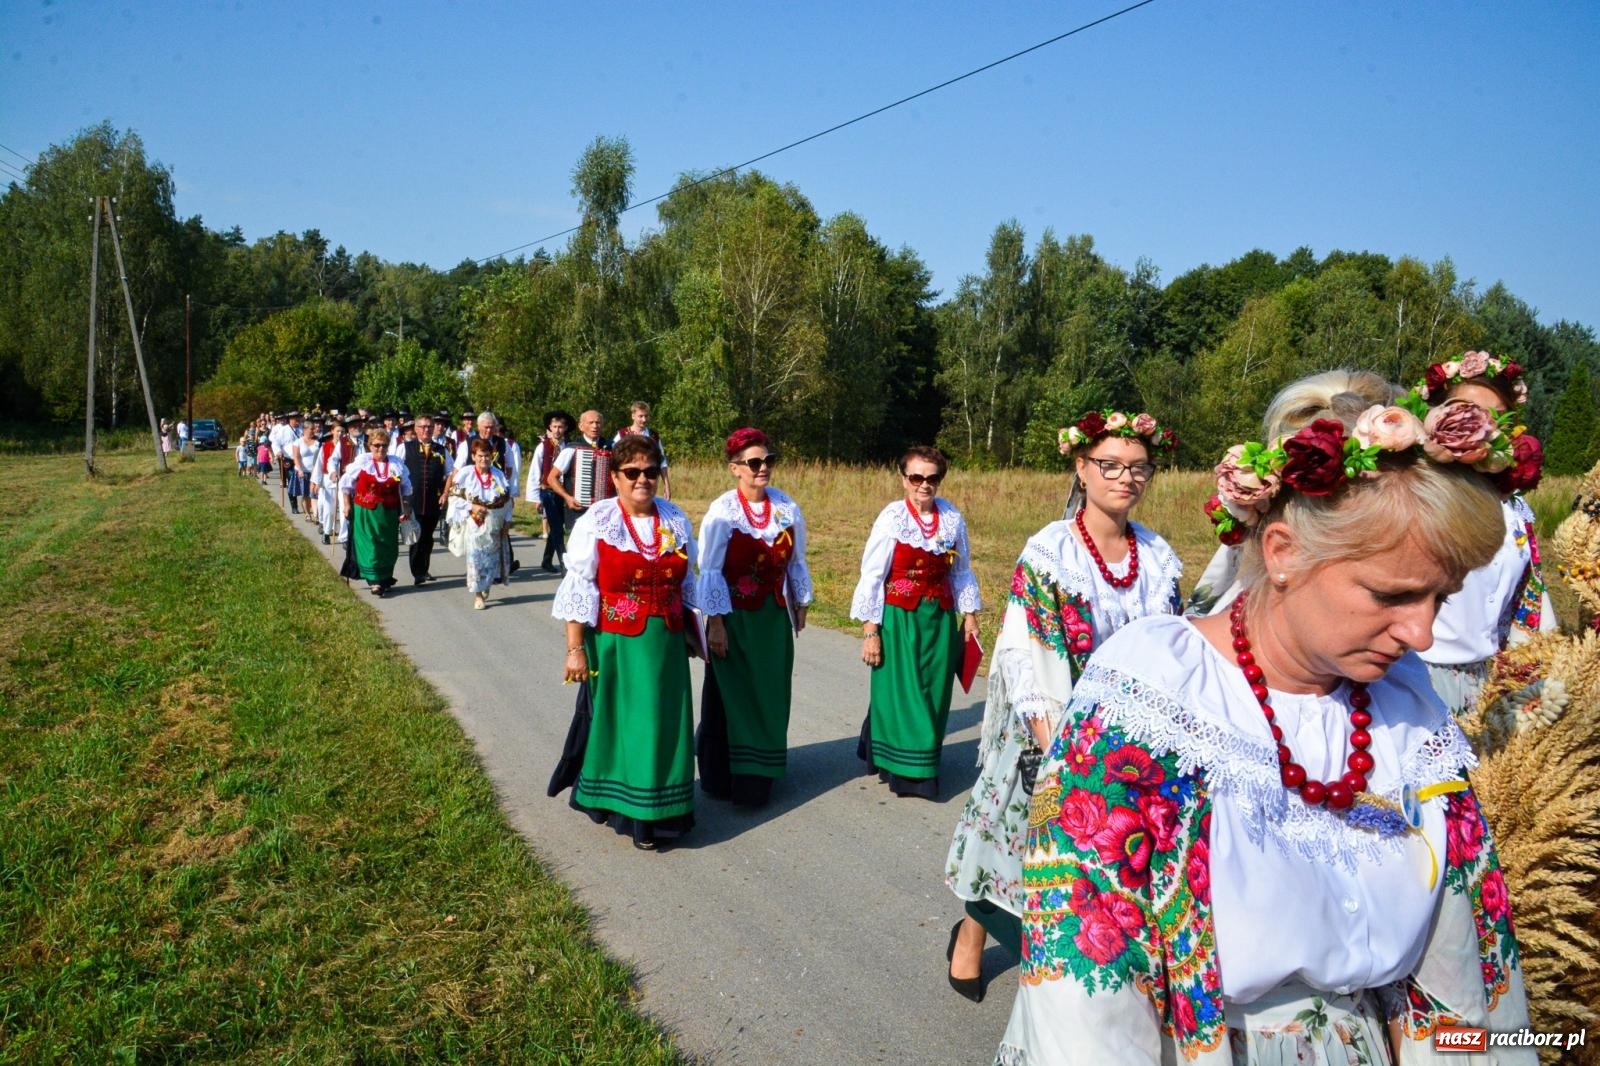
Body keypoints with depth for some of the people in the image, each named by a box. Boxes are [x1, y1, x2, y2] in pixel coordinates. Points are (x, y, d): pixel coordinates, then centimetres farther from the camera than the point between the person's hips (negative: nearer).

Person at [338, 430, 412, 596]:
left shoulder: (397, 464, 2)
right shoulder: (362, 461, -3)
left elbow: (406, 488, 11)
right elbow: (346, 483, 2)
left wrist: (406, 507, 6)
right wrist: (347, 504, -2)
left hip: (388, 513, 2)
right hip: (365, 512, -2)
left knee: (387, 547, 8)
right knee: (369, 545, -3)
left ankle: (384, 579, 22)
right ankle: (374, 580, 2)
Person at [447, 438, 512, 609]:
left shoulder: (498, 475, 2)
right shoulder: (465, 474, -8)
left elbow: (507, 499, 7)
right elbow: (455, 497, -6)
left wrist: (506, 520, 3)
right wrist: (471, 507, -17)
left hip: (494, 523, 3)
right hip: (474, 523, -3)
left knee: (491, 555, 10)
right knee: (475, 557, -3)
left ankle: (486, 586, 32)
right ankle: (478, 595, 4)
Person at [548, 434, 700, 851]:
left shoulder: (676, 519, 3)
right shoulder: (596, 522, -9)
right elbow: (577, 590, -9)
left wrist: (691, 631, 15)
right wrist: (576, 649, -12)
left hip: (665, 644, 4)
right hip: (615, 644, -3)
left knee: (662, 726, 8)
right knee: (615, 723, 10)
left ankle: (655, 812, 22)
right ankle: (616, 804, 29)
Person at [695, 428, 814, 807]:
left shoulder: (786, 506, -1)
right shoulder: (722, 511, -14)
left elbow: (796, 560, 9)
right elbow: (710, 571, -13)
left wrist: (800, 604, 13)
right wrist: (715, 622, -14)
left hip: (774, 615, 4)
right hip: (734, 616, -4)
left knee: (771, 694, 11)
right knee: (732, 695, 5)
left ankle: (759, 774, 26)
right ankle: (725, 776, 19)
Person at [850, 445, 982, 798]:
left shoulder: (952, 518, 0)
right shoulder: (892, 518, -12)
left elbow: (961, 572, 10)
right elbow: (872, 577, -10)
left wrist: (970, 615, 8)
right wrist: (870, 631, -10)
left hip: (940, 619, 4)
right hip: (899, 619, -4)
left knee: (933, 693, 11)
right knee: (900, 692, 5)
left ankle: (926, 764, 30)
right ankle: (903, 769, 21)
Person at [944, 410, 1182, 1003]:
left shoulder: (1159, 556, 2)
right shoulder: (1048, 551, -13)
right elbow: (1026, 655, -16)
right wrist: (1052, 742, -21)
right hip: (1054, 733, -4)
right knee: (1028, 830, 10)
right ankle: (971, 933, 35)